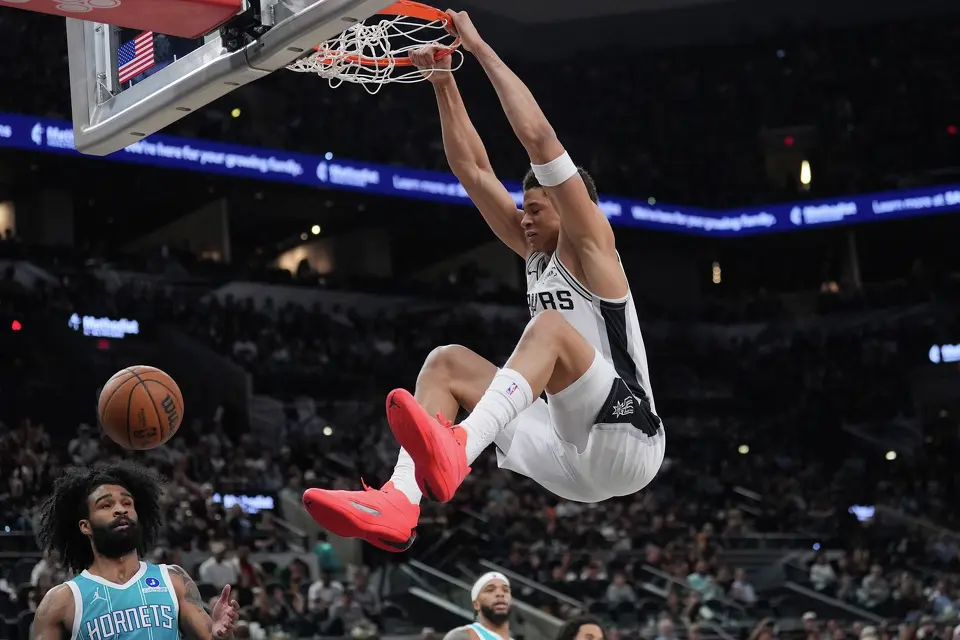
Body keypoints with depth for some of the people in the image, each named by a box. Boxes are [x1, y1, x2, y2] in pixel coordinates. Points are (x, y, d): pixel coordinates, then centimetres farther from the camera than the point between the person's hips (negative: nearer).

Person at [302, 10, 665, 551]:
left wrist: (479, 46, -8)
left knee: (551, 327, -31)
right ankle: (399, 503, -26)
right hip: (572, 456, 8)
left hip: (625, 443, -8)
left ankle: (455, 450, -54)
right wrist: (443, 81, 11)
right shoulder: (537, 254, 19)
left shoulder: (591, 248, -2)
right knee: (447, 362, -2)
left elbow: (539, 137, -12)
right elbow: (474, 170, 17)